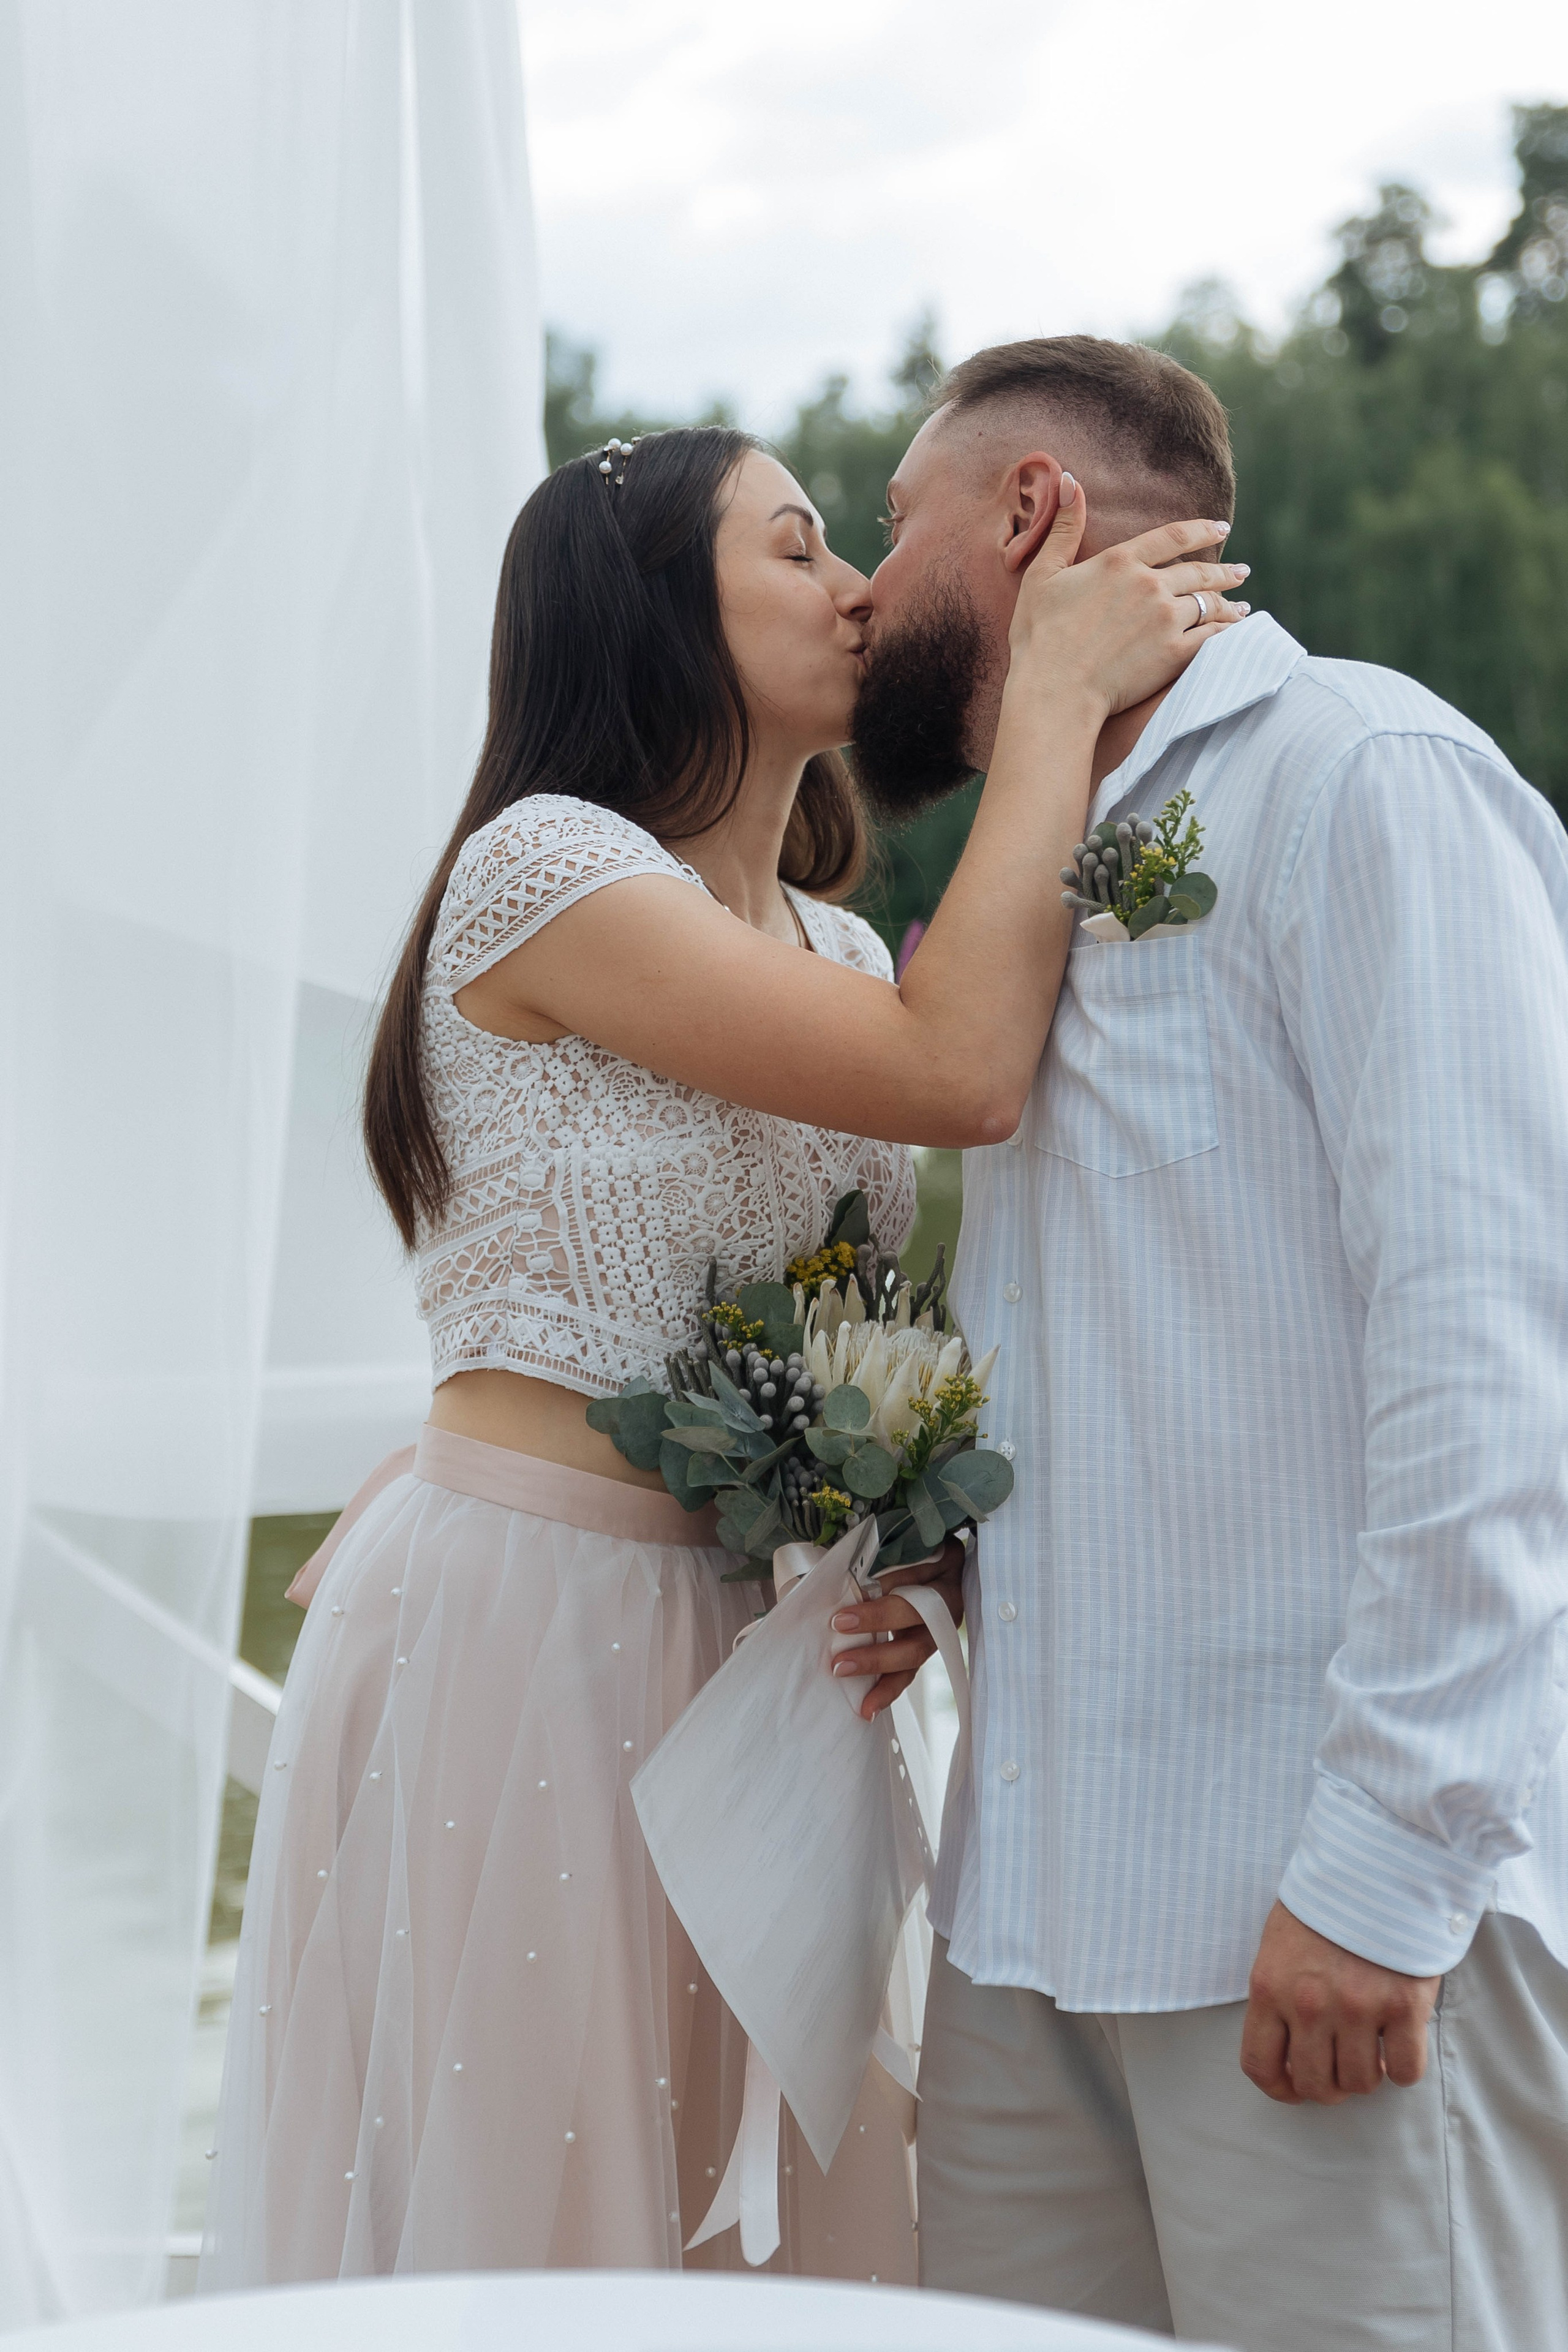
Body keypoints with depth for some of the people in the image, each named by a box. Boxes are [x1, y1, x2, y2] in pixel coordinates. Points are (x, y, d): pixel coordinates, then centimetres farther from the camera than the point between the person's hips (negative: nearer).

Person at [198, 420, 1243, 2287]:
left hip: (750, 1644, 8)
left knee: (750, 2196, 10)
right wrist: (1061, 687, -13)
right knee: (525, 2190, 1)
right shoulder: (541, 868, -11)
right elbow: (957, 1074, -21)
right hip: (527, 1621, -7)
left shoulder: (838, 946, 14)